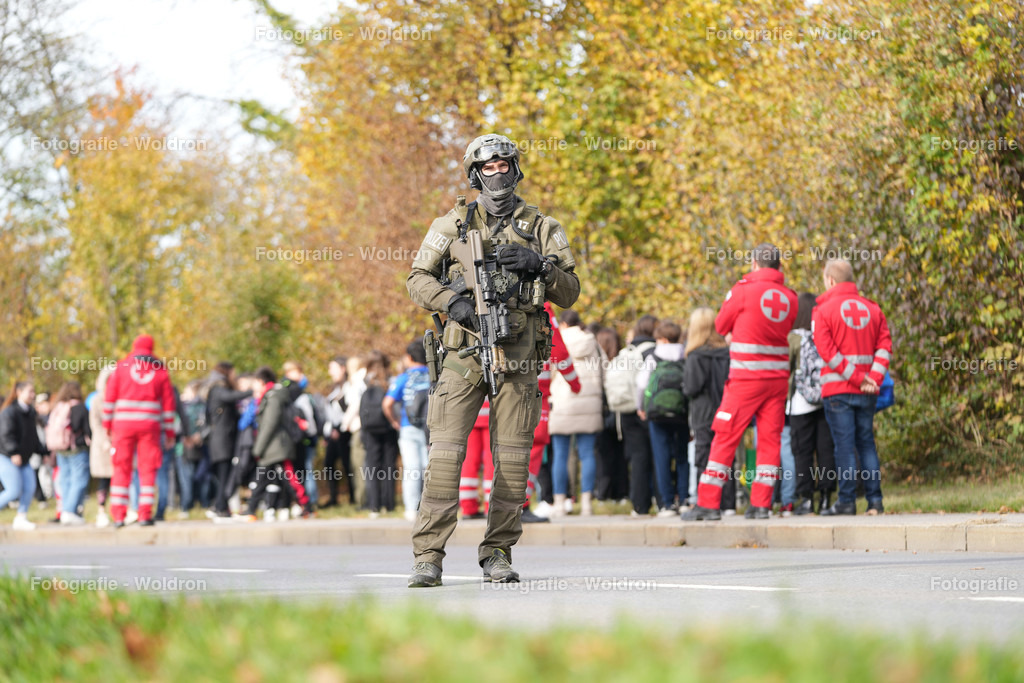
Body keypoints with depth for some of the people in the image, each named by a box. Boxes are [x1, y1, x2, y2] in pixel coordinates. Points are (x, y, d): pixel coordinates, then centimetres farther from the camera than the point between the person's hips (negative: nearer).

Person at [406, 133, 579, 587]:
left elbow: (570, 293, 7)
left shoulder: (541, 229, 10)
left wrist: (539, 267, -12)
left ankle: (498, 553, 11)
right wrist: (452, 302, -11)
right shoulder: (453, 225, 8)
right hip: (464, 353, -1)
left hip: (517, 360, 1)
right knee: (445, 451, -10)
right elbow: (418, 279, 7)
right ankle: (428, 556, -9)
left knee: (513, 459, 1)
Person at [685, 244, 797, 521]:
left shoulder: (743, 290, -7)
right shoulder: (789, 297, 5)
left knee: (725, 437, 0)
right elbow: (787, 327, 13)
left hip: (746, 378, -4)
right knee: (769, 439, 7)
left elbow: (721, 326, 4)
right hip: (778, 377, 4)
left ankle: (709, 503, -1)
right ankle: (761, 503, 3)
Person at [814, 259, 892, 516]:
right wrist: (873, 379, -6)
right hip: (867, 393, 4)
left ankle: (847, 501, -3)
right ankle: (874, 501, 7)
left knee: (844, 444, -2)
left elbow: (827, 350, -13)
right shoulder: (872, 308, 10)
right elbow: (884, 347, 2)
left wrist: (856, 378, -12)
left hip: (838, 389, -4)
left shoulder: (823, 310, -4)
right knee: (866, 442, 10)